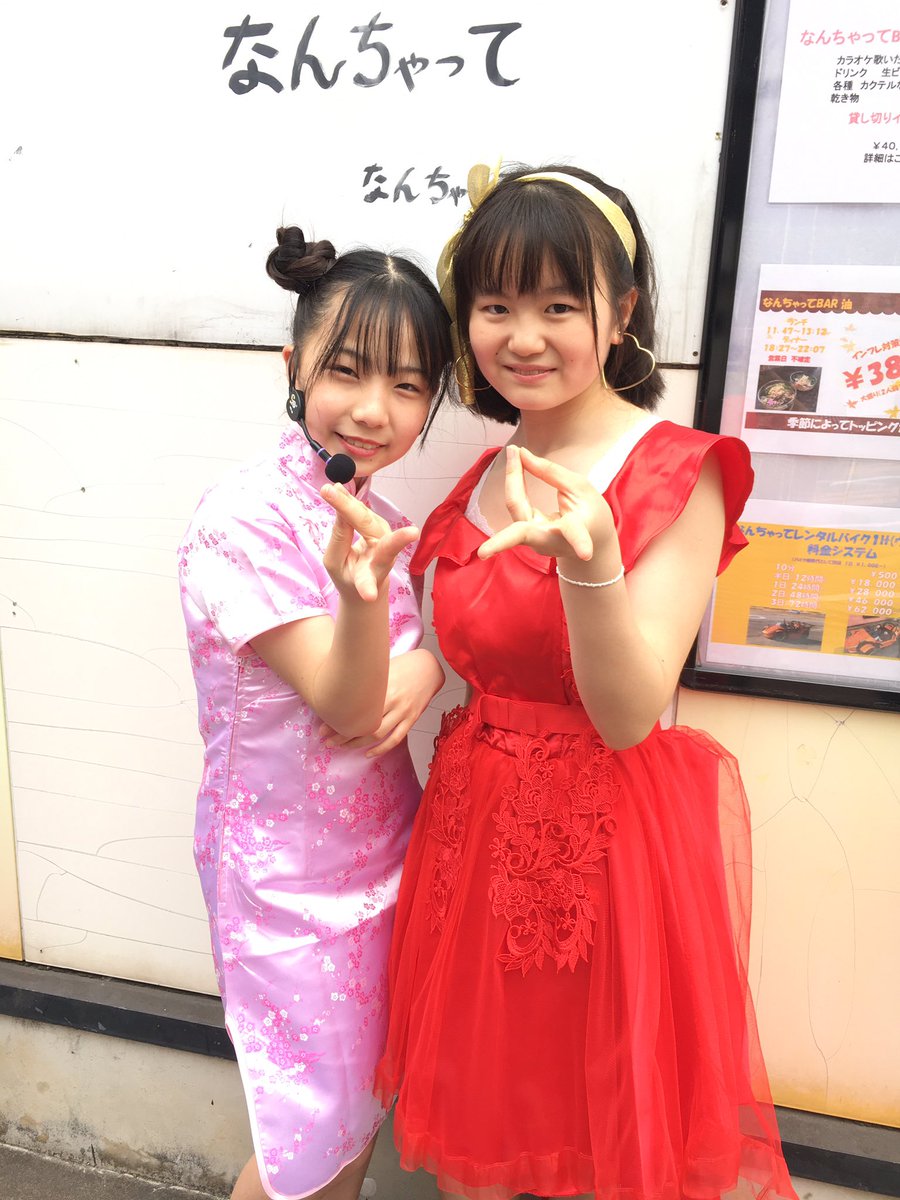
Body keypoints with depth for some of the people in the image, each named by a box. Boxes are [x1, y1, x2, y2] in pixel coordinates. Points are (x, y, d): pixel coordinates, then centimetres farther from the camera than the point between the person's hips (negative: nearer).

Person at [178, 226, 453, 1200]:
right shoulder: (243, 519, -22)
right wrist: (361, 592, -43)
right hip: (291, 870, -6)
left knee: (372, 1098, 21)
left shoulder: (373, 512, 0)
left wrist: (426, 666, -15)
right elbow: (344, 707, -23)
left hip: (383, 846, 7)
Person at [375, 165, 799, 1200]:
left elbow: (629, 715, -19)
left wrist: (587, 559, -35)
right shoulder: (484, 479, 6)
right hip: (479, 827, 6)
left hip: (614, 840, -5)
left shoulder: (679, 476, -12)